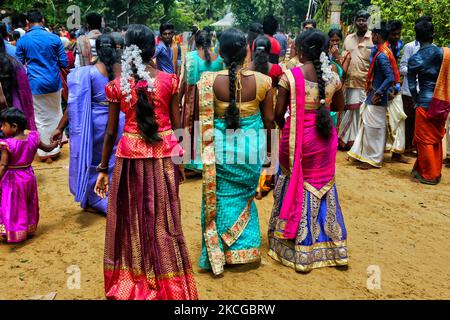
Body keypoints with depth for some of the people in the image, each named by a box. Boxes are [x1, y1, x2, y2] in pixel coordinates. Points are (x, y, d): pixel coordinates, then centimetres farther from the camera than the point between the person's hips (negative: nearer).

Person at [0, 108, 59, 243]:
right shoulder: (33, 138, -8)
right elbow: (47, 148, 7)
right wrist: (57, 142, 26)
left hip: (12, 179, -5)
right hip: (29, 176, 6)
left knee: (12, 207, 9)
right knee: (28, 205, 21)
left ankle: (13, 233, 18)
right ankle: (29, 229, 35)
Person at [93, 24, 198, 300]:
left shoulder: (118, 84, -3)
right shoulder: (168, 80, -3)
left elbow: (111, 131, 0)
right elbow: (176, 125, 0)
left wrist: (103, 168, 9)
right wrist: (177, 157, 13)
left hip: (131, 156, 0)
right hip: (163, 156, 0)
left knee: (132, 219, 14)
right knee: (162, 220, 12)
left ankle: (130, 282, 28)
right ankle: (167, 284, 25)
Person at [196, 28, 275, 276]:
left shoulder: (209, 81, -13)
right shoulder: (261, 81, -10)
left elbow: (204, 118, -6)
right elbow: (268, 119, -2)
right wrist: (267, 145, 15)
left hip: (221, 148, -1)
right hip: (252, 147, 1)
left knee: (220, 199, 15)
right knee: (244, 198, 21)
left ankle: (216, 255, 26)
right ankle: (244, 249, 33)